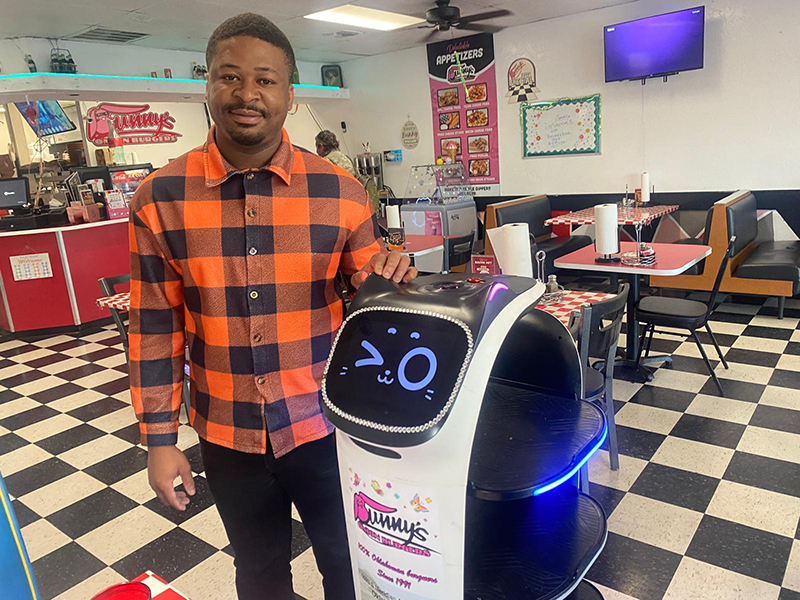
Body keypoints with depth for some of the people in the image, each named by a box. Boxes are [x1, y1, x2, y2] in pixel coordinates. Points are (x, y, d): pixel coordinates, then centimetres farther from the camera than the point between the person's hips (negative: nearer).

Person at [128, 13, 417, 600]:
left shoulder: (340, 191, -8)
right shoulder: (160, 197, -6)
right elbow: (156, 324, -1)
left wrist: (387, 278, -21)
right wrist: (159, 438, 1)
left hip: (324, 427, 0)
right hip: (227, 437, 1)